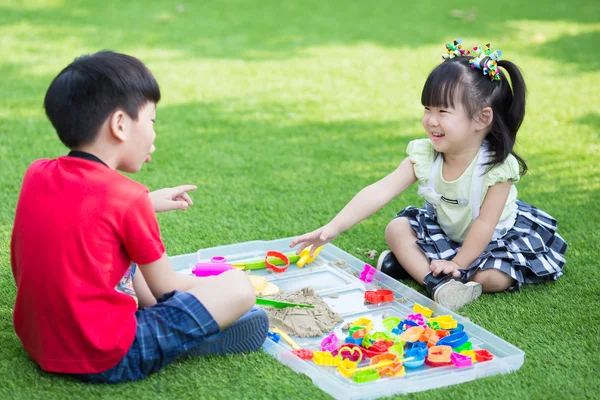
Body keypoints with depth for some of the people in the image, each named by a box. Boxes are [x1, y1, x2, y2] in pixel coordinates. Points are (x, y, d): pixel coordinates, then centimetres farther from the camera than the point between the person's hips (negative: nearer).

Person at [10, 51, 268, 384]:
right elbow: (165, 288, -3)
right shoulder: (127, 196, -16)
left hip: (39, 341, 8)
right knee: (239, 288, -8)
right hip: (104, 357, -8)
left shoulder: (37, 174, 3)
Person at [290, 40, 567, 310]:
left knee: (495, 278, -26)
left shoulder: (497, 167, -32)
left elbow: (484, 224, -27)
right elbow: (379, 192, -28)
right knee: (396, 229, -12)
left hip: (496, 238, -4)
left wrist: (457, 264, -26)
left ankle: (415, 263, -16)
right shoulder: (424, 156, -21)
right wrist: (333, 227, -36)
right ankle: (437, 281, -30)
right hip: (444, 230, 4)